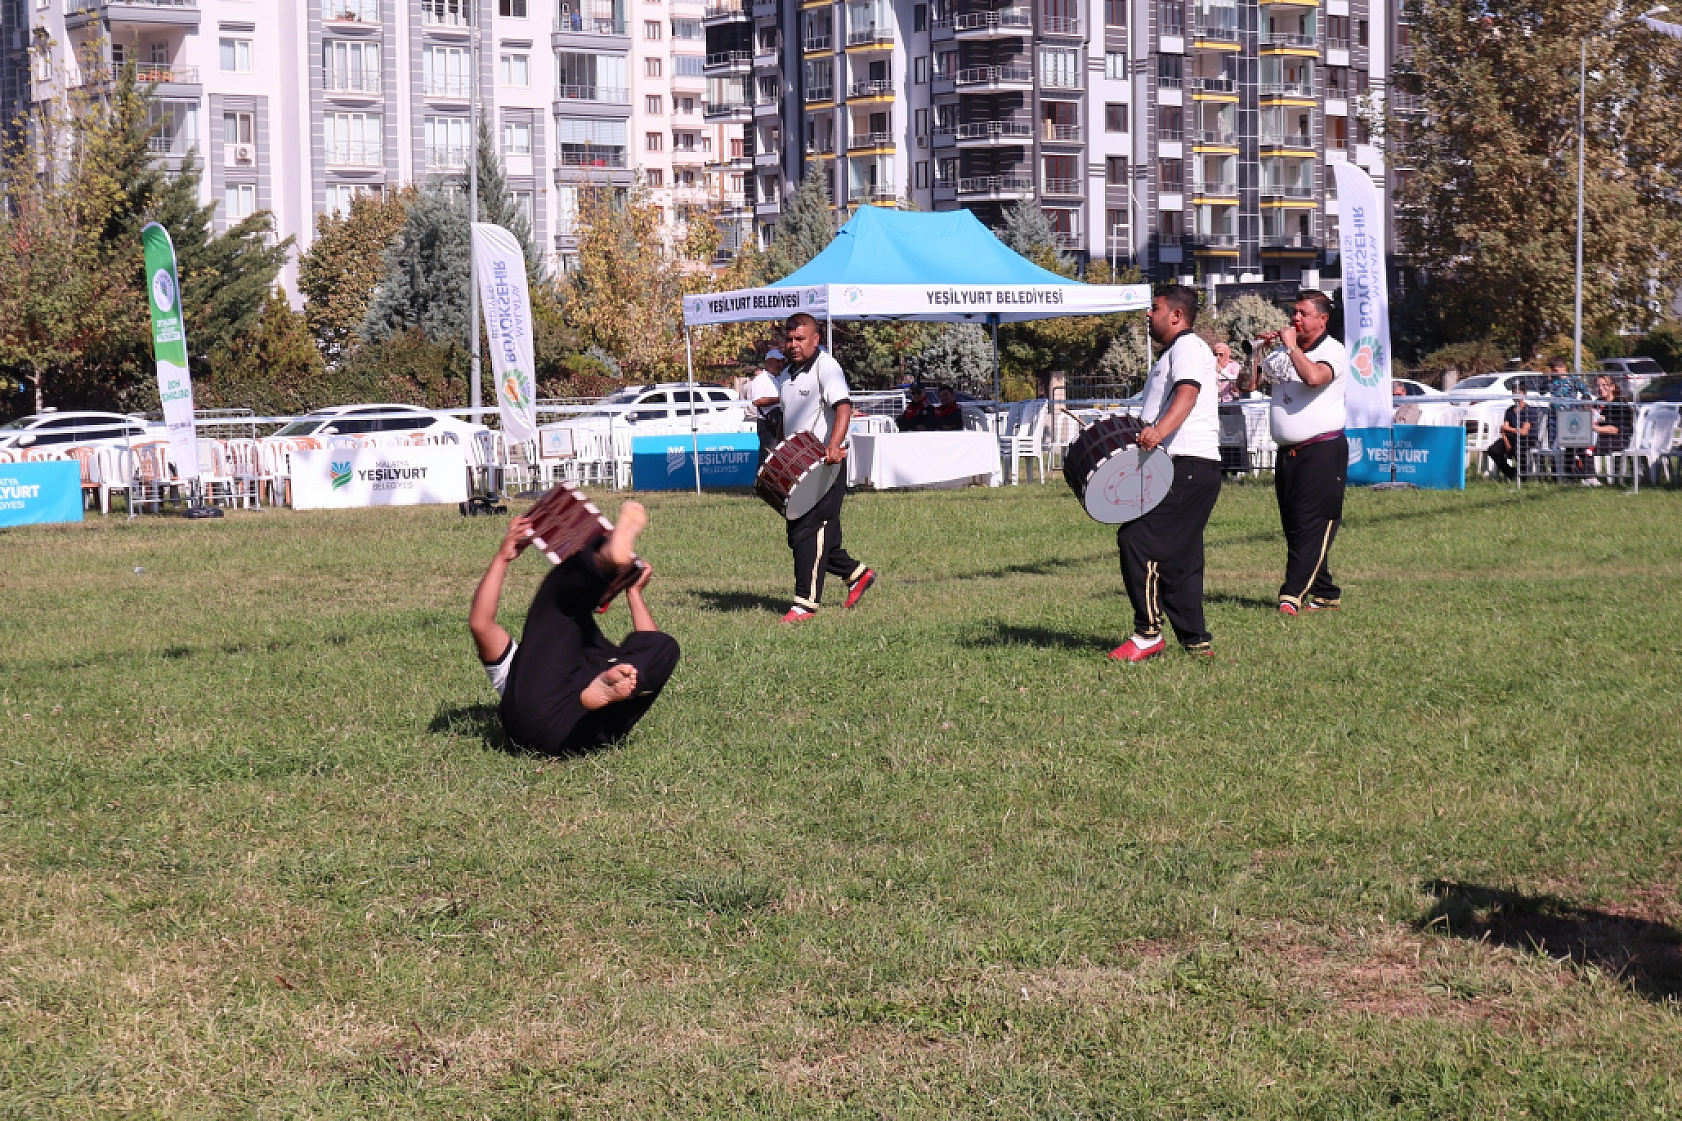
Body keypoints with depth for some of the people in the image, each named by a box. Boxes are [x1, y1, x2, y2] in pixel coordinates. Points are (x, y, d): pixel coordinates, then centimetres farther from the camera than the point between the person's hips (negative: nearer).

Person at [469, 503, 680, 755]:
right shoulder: (515, 666, 45)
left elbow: (651, 647, 33)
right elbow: (480, 623, 27)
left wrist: (634, 592, 38)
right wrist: (503, 557, 26)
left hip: (589, 732, 2)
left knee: (663, 647, -10)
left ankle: (606, 688, -45)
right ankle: (608, 559, -33)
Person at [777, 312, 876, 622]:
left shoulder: (826, 366, -11)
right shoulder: (789, 373, 17)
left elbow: (843, 406, -25)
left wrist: (834, 446, -40)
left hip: (824, 465, -9)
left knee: (808, 532, -10)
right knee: (797, 535, 11)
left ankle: (806, 602, -5)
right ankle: (857, 574, 26)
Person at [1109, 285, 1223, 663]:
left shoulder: (1188, 346, -7)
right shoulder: (1173, 352, 27)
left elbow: (1187, 393, -27)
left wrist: (1159, 431, -43)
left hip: (1188, 468, -11)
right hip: (1180, 469, 11)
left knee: (1136, 539, -15)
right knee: (1179, 558, 11)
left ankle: (1148, 634, -14)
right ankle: (1196, 640, 13)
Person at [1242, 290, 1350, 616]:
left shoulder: (1333, 351, -6)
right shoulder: (1282, 352, 16)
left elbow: (1314, 376, -28)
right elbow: (1248, 384, 21)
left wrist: (1292, 345, -15)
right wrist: (1259, 350, 8)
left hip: (1322, 451, -8)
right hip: (1287, 452, 8)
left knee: (1312, 526, -12)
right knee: (1294, 527, 7)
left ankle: (1293, 596, -20)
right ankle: (1325, 595, 14)